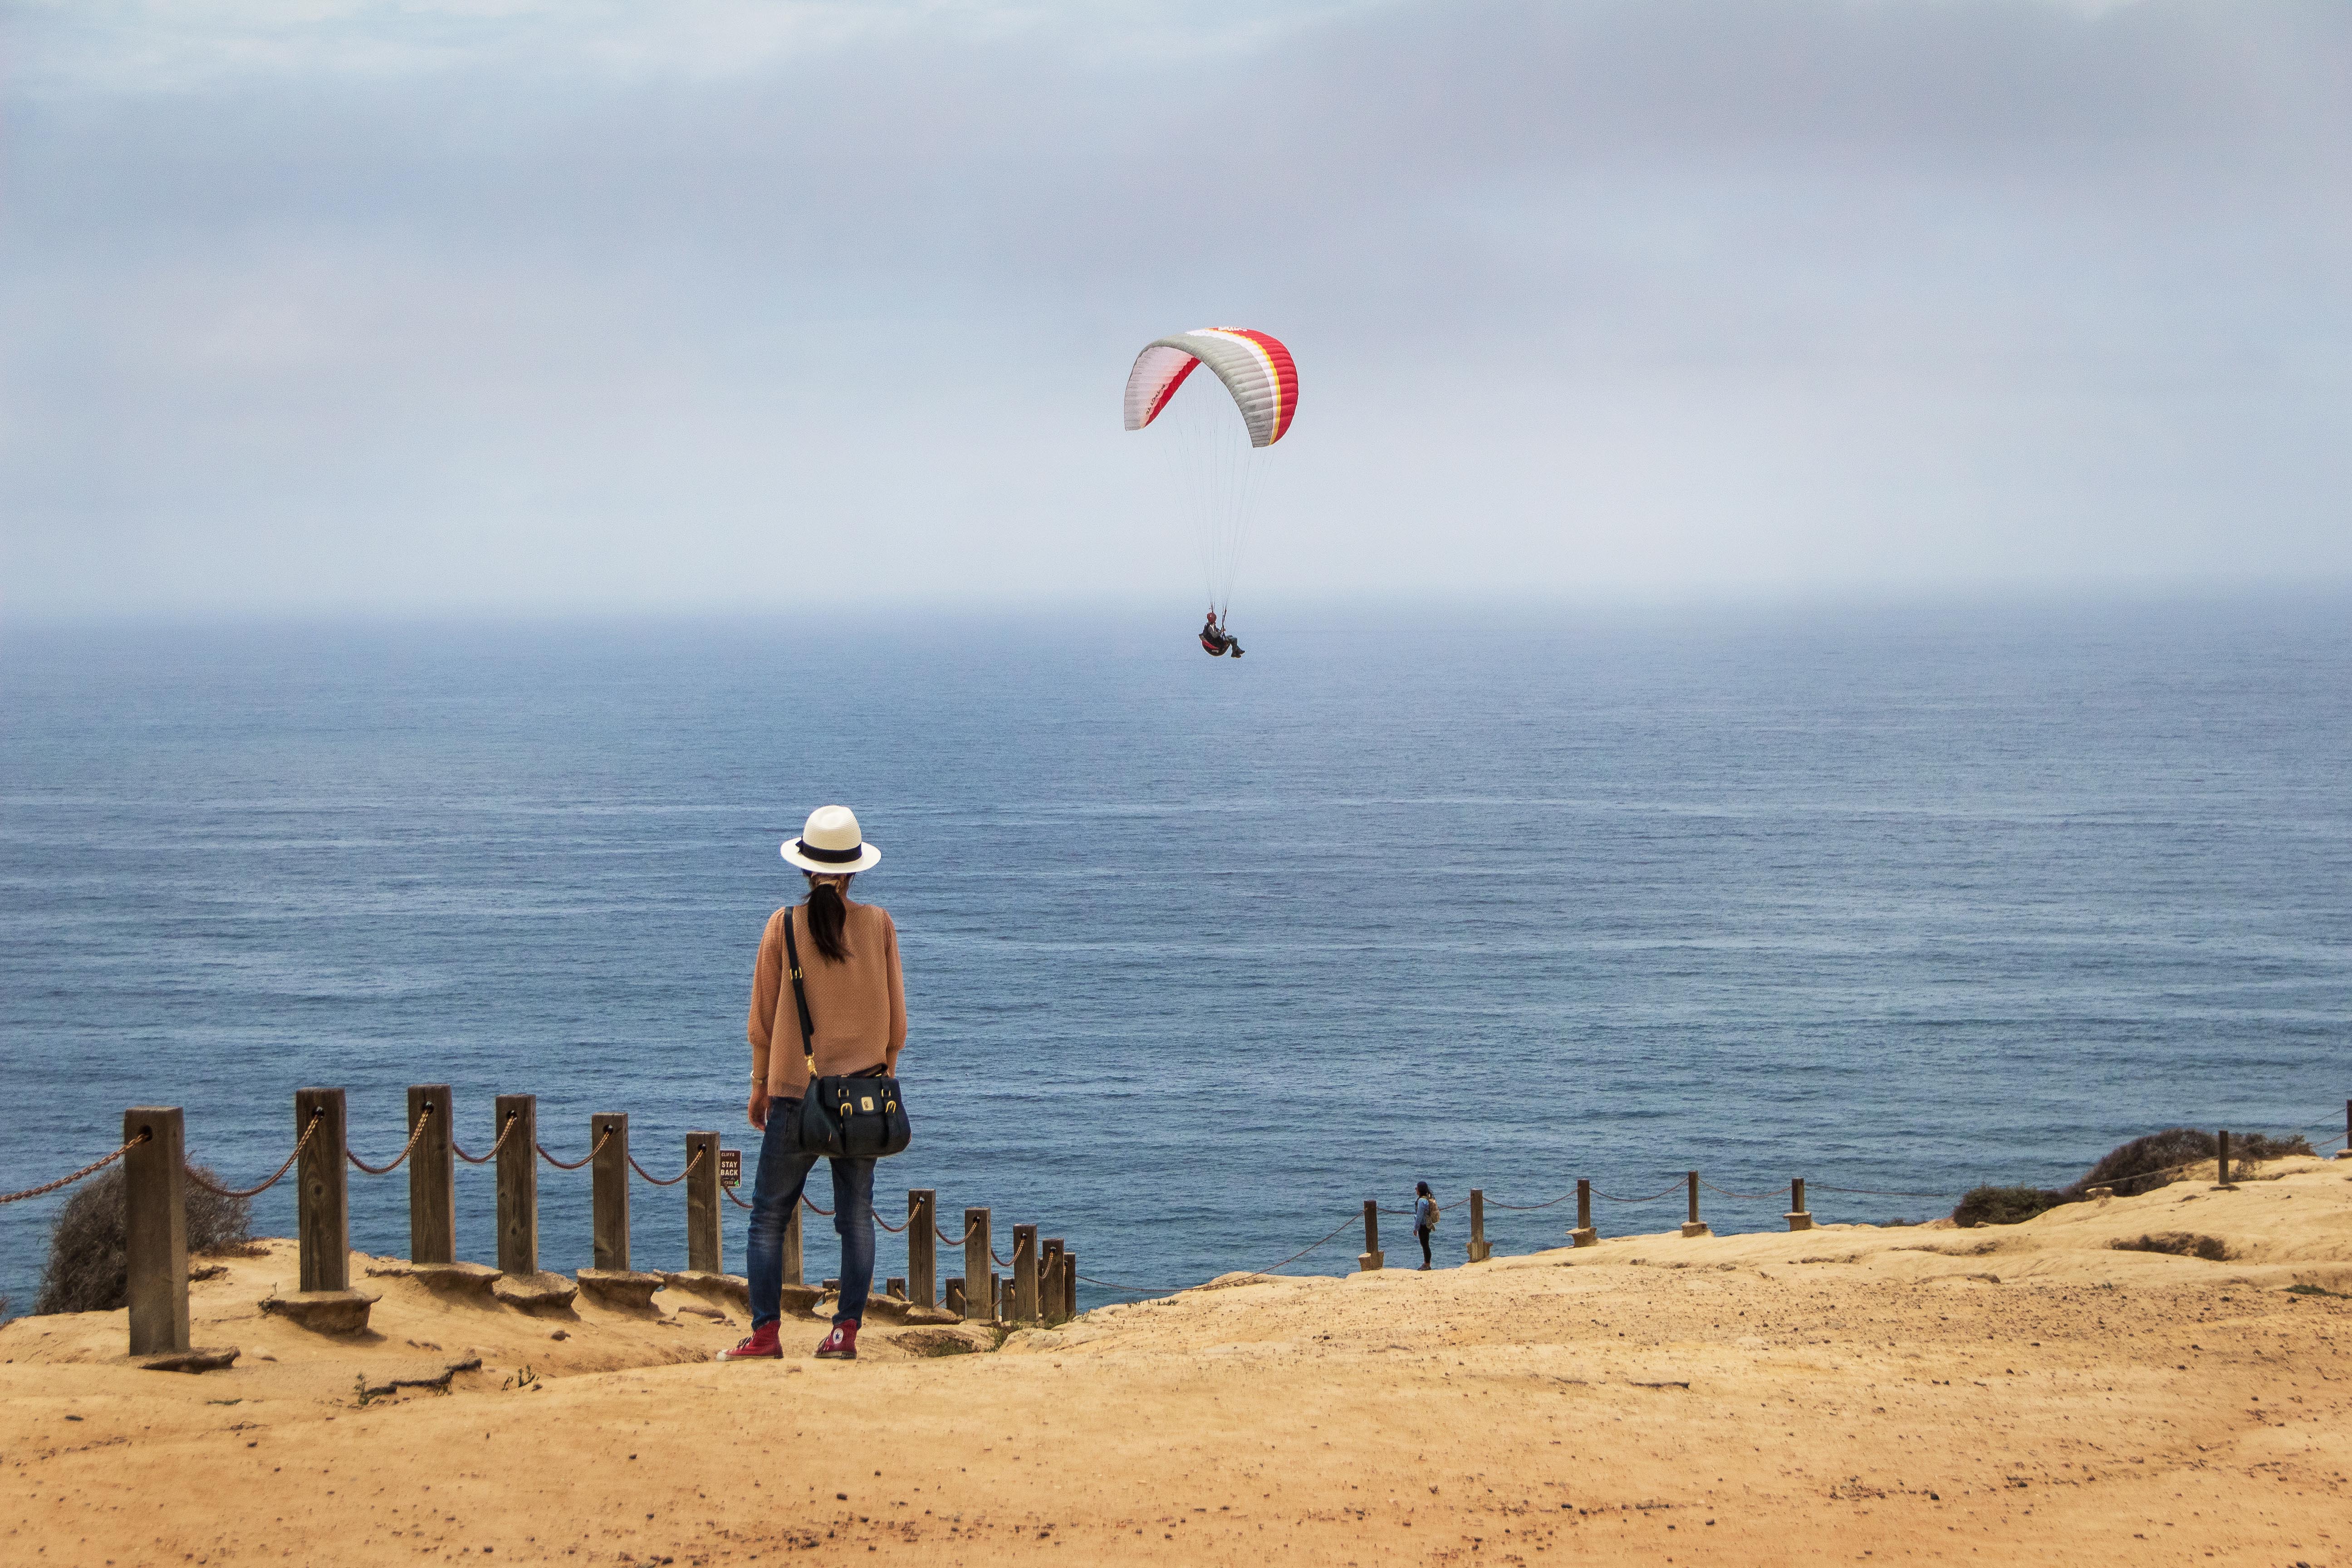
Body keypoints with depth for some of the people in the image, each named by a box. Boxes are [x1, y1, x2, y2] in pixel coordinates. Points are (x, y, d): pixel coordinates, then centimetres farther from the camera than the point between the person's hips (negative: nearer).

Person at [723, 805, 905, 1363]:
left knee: (769, 1215, 6)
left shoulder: (785, 925, -5)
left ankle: (765, 1332, -1)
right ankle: (846, 1330, 2)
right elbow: (895, 1018, 4)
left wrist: (760, 1086, 12)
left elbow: (763, 1018, 1)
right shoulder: (879, 924, -1)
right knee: (857, 1216, 8)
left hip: (796, 1091, -2)